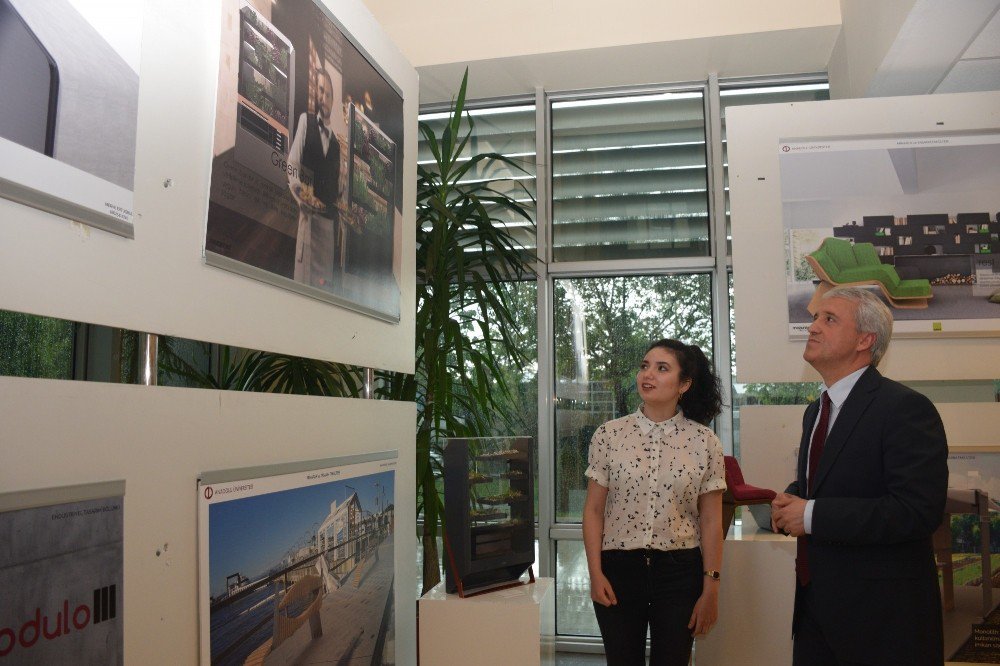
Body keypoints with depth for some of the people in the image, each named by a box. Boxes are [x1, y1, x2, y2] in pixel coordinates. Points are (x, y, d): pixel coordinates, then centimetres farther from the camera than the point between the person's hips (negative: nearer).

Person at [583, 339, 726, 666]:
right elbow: (593, 511, 1)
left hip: (680, 571, 0)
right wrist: (595, 573, -5)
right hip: (618, 568, 0)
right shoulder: (609, 435, -3)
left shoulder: (704, 441, -3)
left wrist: (711, 589, -1)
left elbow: (711, 522, 0)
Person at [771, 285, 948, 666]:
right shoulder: (817, 411, 10)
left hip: (882, 612, -7)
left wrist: (812, 515, -22)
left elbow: (918, 510, -25)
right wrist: (789, 501, -1)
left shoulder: (905, 409, -16)